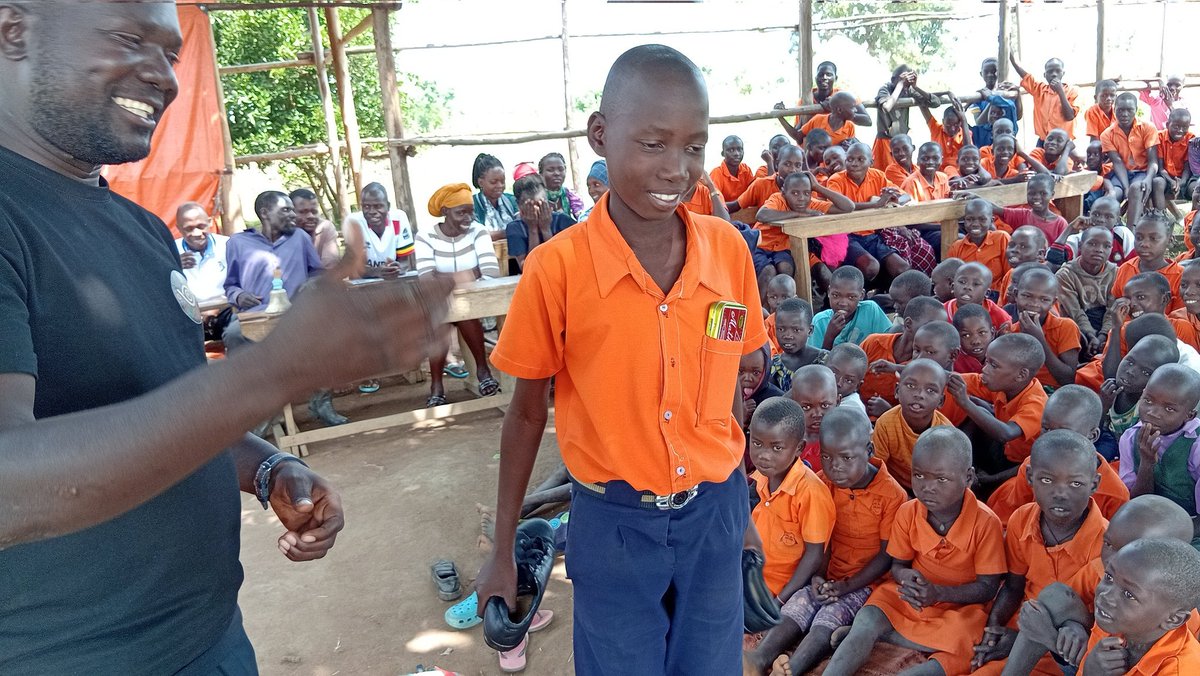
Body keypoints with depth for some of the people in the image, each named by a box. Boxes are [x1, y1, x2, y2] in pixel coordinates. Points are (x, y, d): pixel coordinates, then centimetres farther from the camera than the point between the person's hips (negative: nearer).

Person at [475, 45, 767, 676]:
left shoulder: (728, 250, -7)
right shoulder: (555, 268, -16)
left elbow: (728, 386, 5)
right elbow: (527, 412, -5)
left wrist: (739, 505, 12)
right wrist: (503, 549, 2)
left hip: (713, 512, 3)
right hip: (615, 524, -2)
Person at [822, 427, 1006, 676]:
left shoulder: (985, 522, -16)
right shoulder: (907, 512, -6)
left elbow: (988, 587, -12)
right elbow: (897, 565, 5)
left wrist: (938, 593, -26)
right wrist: (906, 577, -20)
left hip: (959, 604, -2)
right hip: (911, 597, 3)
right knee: (867, 620, -24)